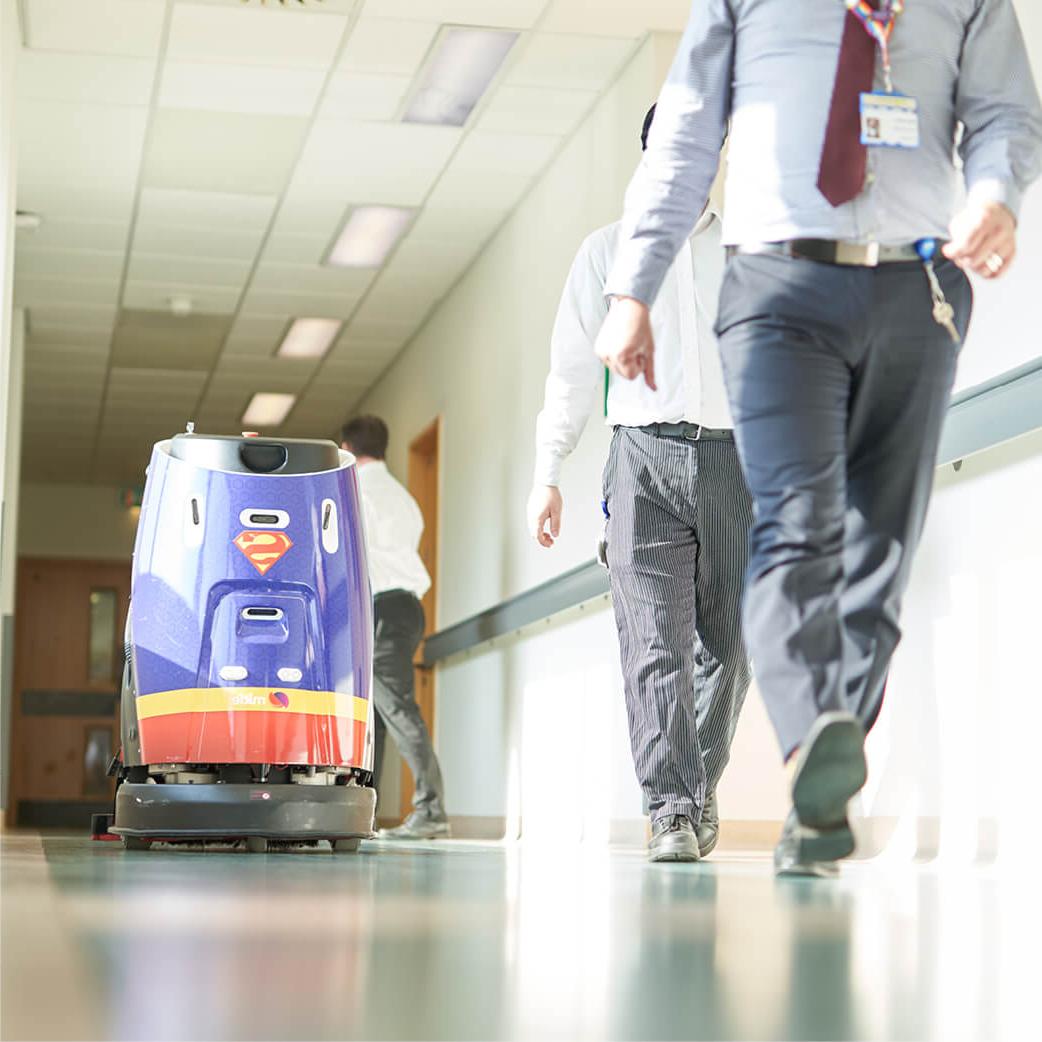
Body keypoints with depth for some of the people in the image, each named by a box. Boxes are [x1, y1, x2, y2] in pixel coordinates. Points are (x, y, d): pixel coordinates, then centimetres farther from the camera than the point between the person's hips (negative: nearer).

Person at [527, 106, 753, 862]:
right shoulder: (608, 250, 14)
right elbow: (573, 368, 11)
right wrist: (548, 473, 3)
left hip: (732, 455, 1)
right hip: (646, 458, -1)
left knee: (728, 645, 5)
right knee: (655, 643, -12)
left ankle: (701, 785, 26)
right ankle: (672, 812, -15)